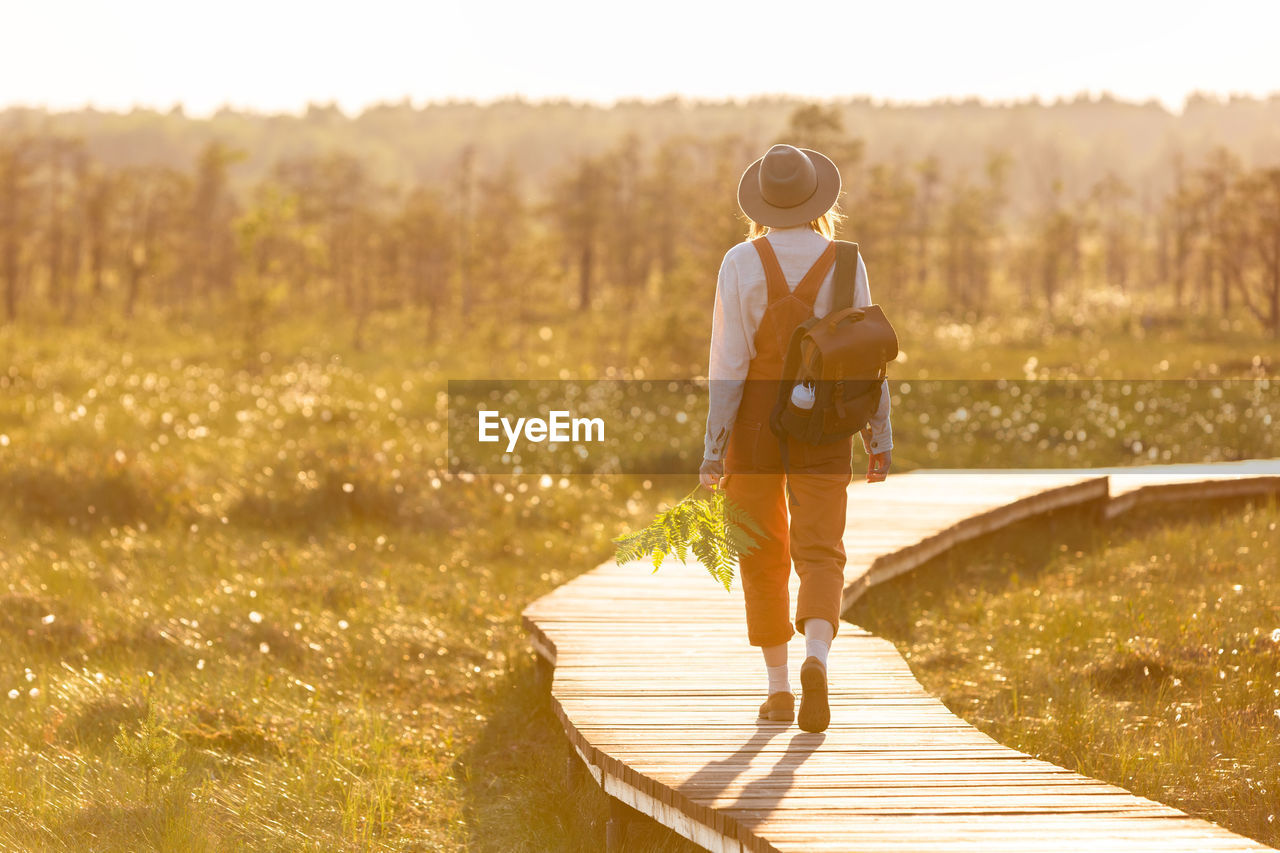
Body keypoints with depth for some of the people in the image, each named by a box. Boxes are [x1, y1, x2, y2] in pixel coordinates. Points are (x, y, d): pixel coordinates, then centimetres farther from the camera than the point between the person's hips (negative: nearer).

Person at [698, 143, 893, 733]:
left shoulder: (741, 262, -8)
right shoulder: (845, 262, -3)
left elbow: (729, 358, -10)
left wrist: (713, 447, -8)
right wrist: (880, 434, 7)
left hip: (755, 419, 0)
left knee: (764, 556, 14)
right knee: (820, 555, 0)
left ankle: (778, 687, 17)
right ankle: (816, 657, -28)